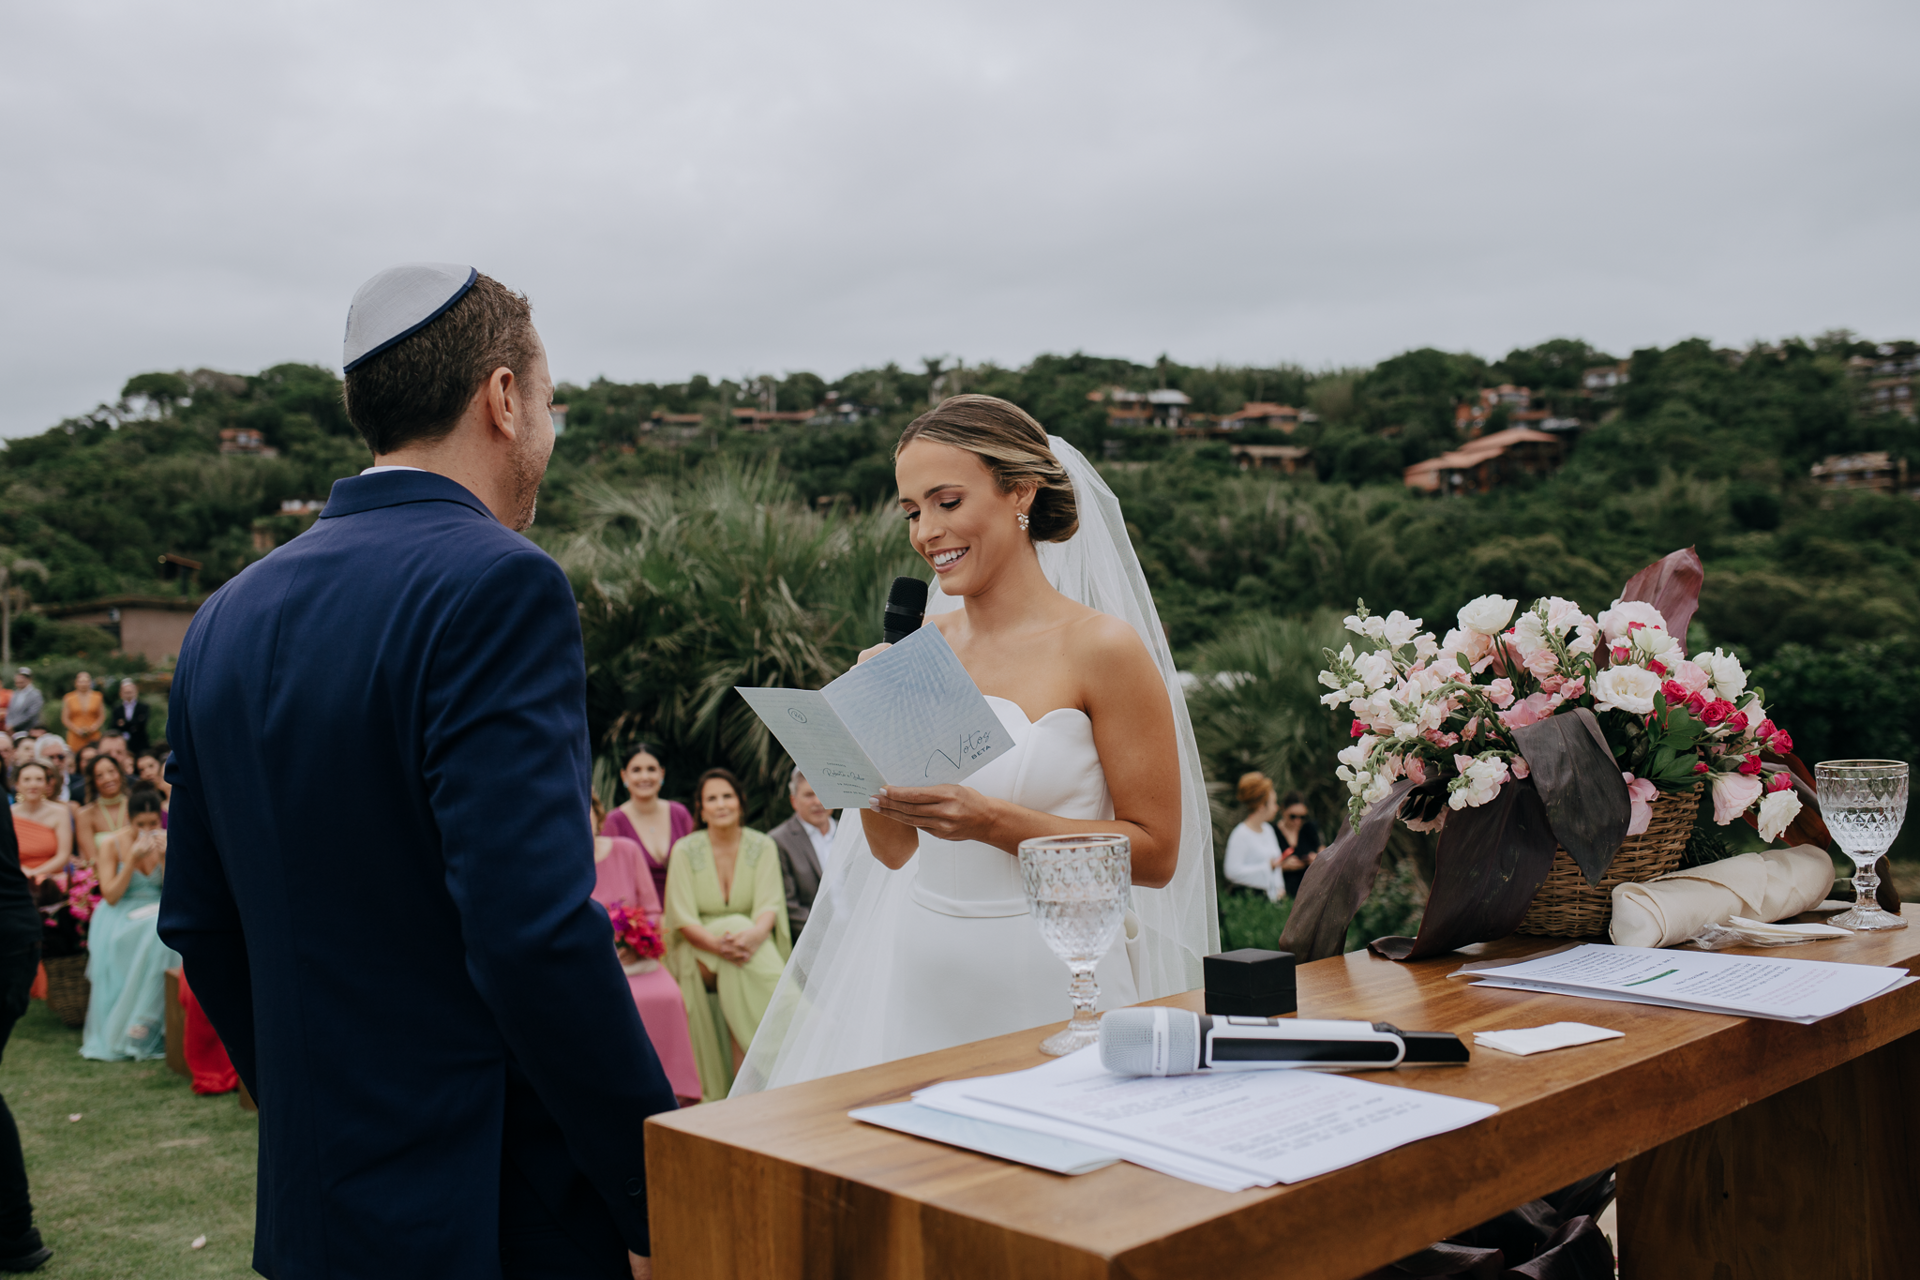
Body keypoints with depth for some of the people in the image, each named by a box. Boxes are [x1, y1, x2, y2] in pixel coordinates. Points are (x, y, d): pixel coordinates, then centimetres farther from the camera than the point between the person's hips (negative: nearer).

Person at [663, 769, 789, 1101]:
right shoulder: (686, 850, -2)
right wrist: (717, 944, -32)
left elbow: (769, 905, -10)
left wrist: (754, 934, -35)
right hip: (699, 952, -1)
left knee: (741, 967, -34)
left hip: (752, 945, 2)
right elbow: (683, 918, -10)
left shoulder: (762, 846, 2)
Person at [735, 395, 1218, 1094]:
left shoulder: (1103, 648, -10)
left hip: (1051, 982, -4)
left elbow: (1156, 852, -9)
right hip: (915, 975, 4)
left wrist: (993, 821, -18)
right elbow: (896, 852, 10)